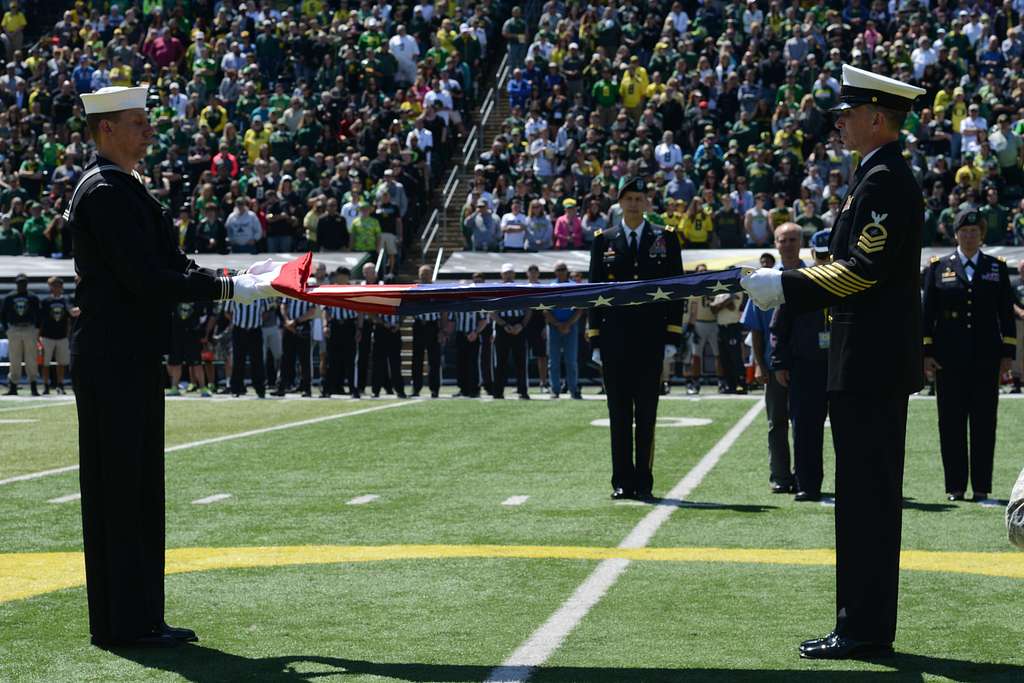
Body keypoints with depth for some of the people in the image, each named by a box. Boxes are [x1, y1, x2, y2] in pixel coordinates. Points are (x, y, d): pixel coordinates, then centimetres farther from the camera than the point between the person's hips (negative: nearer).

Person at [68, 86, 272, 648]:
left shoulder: (122, 189, 18)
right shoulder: (106, 191, -14)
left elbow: (167, 267, 18)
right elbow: (146, 278, -21)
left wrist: (236, 278, 7)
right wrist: (228, 289, -16)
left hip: (132, 359, 11)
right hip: (114, 363, -11)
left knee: (139, 490, 13)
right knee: (118, 488, -5)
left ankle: (140, 617, 19)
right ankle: (124, 623, 1)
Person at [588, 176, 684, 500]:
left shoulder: (665, 238, 6)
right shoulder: (603, 241, 8)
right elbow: (594, 292, 8)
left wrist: (672, 338, -4)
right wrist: (595, 341, 1)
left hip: (651, 339, -1)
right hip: (615, 340, 1)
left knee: (646, 414, 1)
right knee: (619, 413, 3)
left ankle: (643, 483, 5)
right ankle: (622, 482, 8)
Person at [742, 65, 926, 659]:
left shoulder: (885, 181, -14)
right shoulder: (883, 177, 18)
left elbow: (864, 269, -21)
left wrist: (786, 287, -16)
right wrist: (788, 288, 16)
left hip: (870, 365, -11)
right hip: (878, 364, 11)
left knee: (867, 498, -7)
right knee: (869, 498, 12)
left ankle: (866, 632, -3)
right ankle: (865, 626, 18)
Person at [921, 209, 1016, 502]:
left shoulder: (997, 268, 9)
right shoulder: (938, 268, 7)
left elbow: (1006, 314, 8)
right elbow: (927, 312, 5)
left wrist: (1007, 354, 2)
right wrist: (926, 353, -2)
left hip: (986, 358, 1)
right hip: (949, 359, 0)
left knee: (984, 422, 1)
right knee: (951, 422, 1)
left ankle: (981, 487, 7)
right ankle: (955, 486, 7)